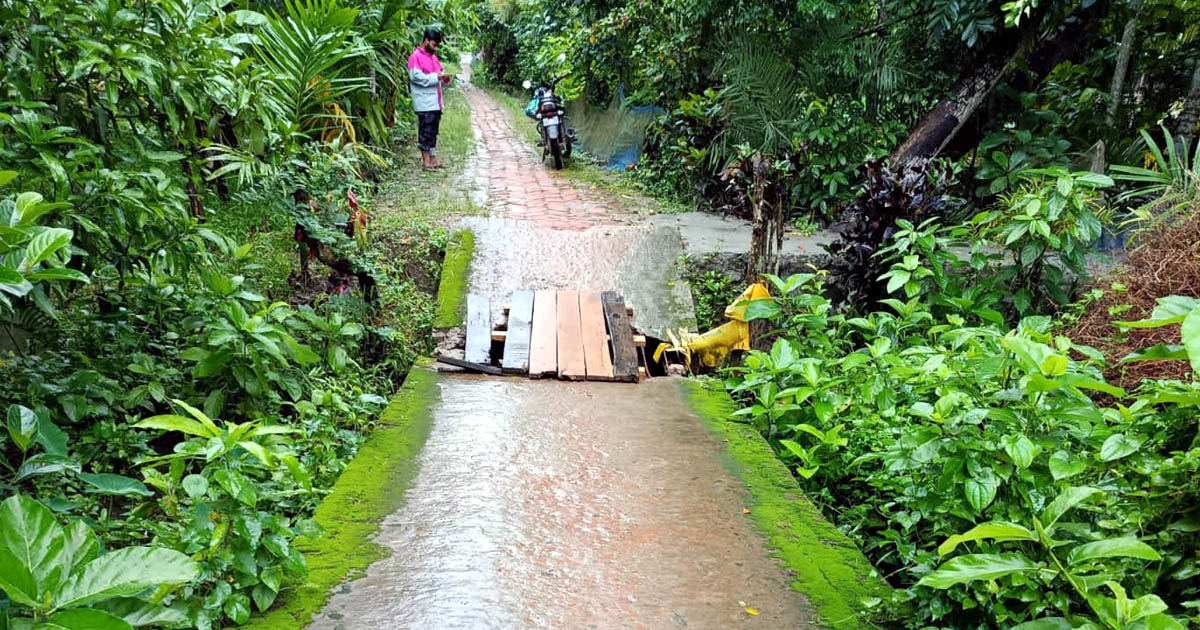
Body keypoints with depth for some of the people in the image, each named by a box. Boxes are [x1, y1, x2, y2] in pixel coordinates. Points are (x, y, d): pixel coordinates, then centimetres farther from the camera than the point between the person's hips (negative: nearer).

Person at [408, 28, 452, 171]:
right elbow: (416, 76, -18)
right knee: (425, 131, -5)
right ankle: (426, 161, -1)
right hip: (424, 103, -8)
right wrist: (436, 77, -20)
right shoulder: (416, 57, -8)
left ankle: (433, 160, 15)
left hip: (435, 102, 8)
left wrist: (445, 76, 1)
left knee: (433, 132, 11)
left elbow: (440, 71, 25)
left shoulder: (433, 57, 18)